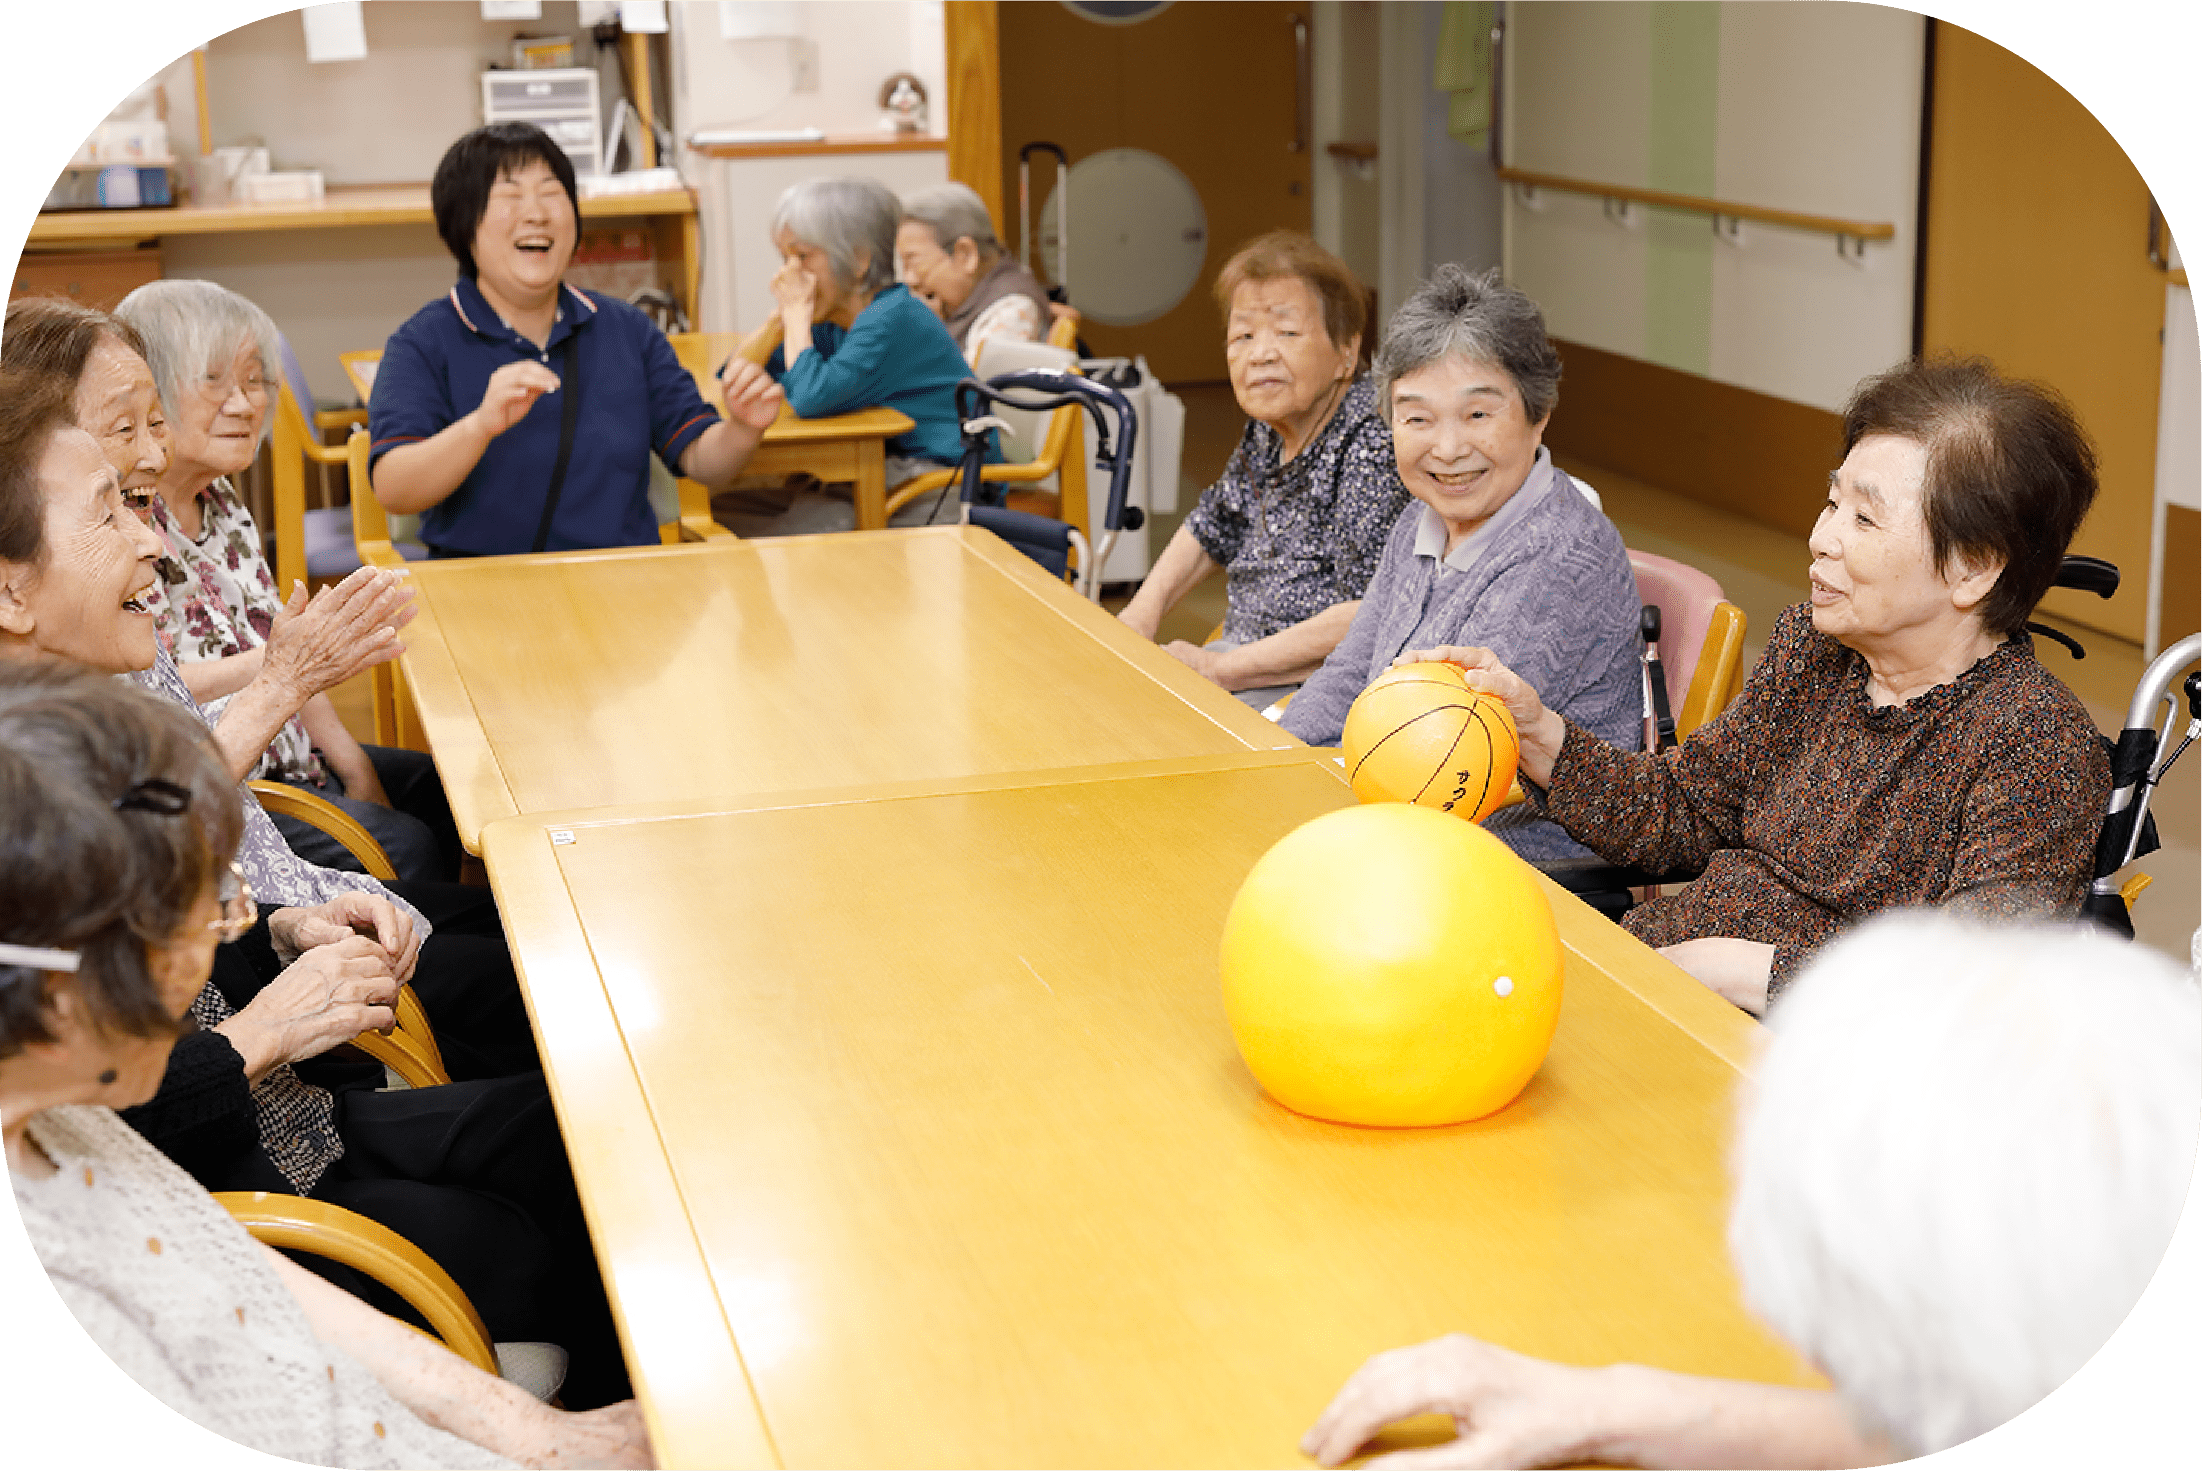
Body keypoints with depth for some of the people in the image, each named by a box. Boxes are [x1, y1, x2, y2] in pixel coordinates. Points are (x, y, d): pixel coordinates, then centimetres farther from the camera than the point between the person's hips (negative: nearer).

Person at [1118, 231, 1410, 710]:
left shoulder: (1375, 442, -20)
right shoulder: (1269, 427, 8)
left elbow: (1371, 618, -28)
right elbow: (1210, 528, 26)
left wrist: (1221, 668, -22)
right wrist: (1143, 611, 7)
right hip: (1247, 652, 9)